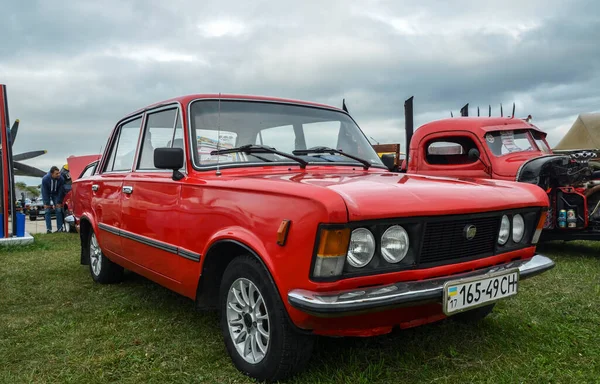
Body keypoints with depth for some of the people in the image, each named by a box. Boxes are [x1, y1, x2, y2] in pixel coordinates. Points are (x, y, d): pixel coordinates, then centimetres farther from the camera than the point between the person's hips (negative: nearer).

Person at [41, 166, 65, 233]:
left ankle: (60, 228, -2)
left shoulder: (61, 179, -27)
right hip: (47, 194, -1)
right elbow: (44, 192, -22)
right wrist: (46, 203, -21)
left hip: (56, 194, 1)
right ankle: (48, 229, -4)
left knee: (58, 210, -7)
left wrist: (59, 202, -14)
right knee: (47, 211, -7)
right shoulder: (45, 179, -30)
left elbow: (61, 191, -15)